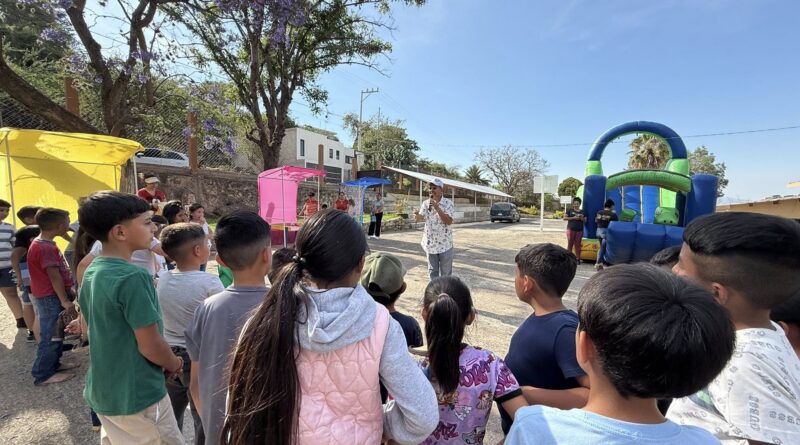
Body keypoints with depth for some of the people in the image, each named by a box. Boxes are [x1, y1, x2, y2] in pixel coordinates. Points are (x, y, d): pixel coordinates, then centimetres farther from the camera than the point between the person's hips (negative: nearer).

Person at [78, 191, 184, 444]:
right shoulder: (132, 277, -26)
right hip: (137, 396, -8)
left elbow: (94, 328, 11)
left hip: (102, 392, 8)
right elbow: (150, 346, -25)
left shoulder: (91, 272, 1)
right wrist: (174, 365, -4)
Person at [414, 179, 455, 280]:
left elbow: (449, 221, -21)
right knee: (432, 271, 15)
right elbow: (420, 219, -4)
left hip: (445, 244, -4)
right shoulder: (426, 203, 2)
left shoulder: (448, 203, -10)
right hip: (431, 243, 4)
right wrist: (417, 215, -29)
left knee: (446, 272, 7)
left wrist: (437, 207, -29)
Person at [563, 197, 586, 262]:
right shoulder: (570, 210, 7)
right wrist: (573, 218, -11)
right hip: (571, 229, -2)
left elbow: (585, 220, 13)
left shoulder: (582, 211, 14)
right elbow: (565, 218, 0)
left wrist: (582, 218, -8)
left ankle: (578, 259, 6)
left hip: (579, 230, 2)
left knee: (578, 245, 1)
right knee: (570, 244, -3)